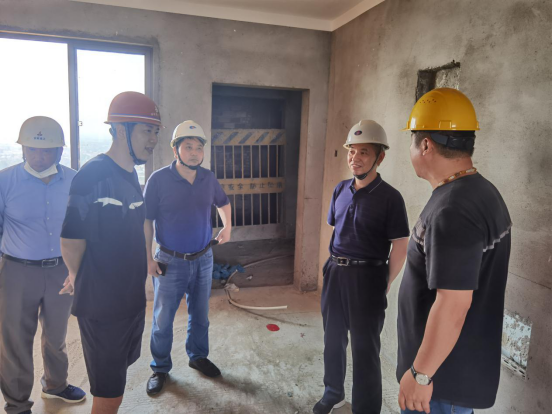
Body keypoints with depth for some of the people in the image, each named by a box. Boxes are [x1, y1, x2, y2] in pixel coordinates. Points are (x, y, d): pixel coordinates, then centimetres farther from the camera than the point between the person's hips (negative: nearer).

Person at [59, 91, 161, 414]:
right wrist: (80, 278, 0)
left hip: (132, 298, 8)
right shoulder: (93, 176, -22)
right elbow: (71, 242, -18)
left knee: (119, 372, 24)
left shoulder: (132, 175, 4)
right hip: (102, 305, -7)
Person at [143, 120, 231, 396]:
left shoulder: (208, 178, -1)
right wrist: (148, 258, -12)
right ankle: (160, 368, 30)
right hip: (170, 262, -3)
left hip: (203, 259, 4)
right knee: (163, 319, 9)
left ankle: (198, 357, 40)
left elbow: (223, 203, 19)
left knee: (199, 314, 18)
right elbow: (146, 221, -9)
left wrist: (227, 228, 9)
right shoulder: (158, 180, -13)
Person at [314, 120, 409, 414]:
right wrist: (334, 267, 11)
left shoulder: (389, 197, -13)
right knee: (333, 339, 20)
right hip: (335, 273, 6)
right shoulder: (340, 190, 5)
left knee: (364, 349, 8)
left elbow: (400, 248, -11)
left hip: (367, 277, -6)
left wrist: (384, 285, -7)